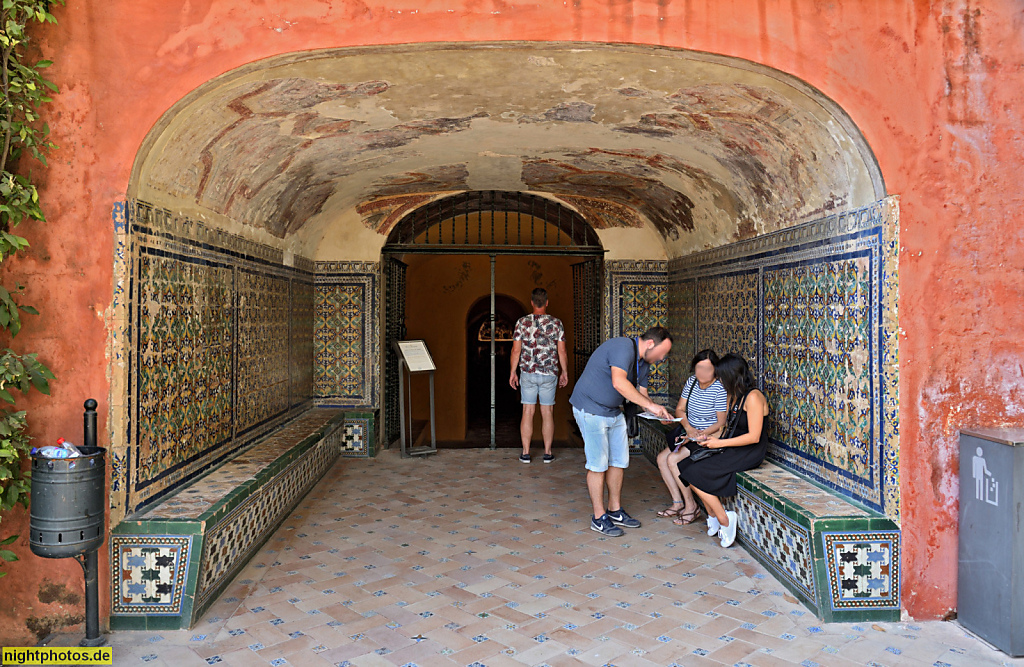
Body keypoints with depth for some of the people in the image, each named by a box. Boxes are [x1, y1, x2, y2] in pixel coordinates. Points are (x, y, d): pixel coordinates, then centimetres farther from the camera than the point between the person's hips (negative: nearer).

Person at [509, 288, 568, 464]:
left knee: (528, 412, 6)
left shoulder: (522, 322, -4)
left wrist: (513, 372, 5)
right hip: (549, 374, 0)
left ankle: (525, 453, 9)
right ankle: (547, 453, 13)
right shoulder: (556, 323, -3)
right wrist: (565, 372, 10)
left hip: (528, 373, 0)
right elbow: (562, 352, -1)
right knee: (547, 413, 8)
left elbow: (516, 350, -4)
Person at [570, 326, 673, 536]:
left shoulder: (644, 362, 9)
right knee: (598, 464, -4)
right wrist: (650, 405, -33)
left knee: (619, 461, 12)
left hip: (614, 412, 10)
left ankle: (614, 510, 25)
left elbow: (641, 392, 12)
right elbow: (619, 383, -36)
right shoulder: (624, 348, -23)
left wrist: (658, 412, -8)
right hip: (591, 410, -10)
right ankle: (599, 518, 7)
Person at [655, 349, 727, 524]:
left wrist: (701, 434, -25)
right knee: (662, 458, 0)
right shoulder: (692, 381, 3)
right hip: (690, 433, 9)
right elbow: (680, 409, 5)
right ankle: (678, 503, 6)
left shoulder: (720, 389, -19)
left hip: (710, 437, -9)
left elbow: (721, 423, -17)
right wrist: (689, 428, -14)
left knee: (673, 460, -21)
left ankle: (692, 506, -7)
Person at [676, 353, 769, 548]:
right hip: (731, 449, 9)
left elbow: (753, 437, -21)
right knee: (686, 466, -7)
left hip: (749, 453, -9)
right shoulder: (734, 395, 12)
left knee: (695, 474, -18)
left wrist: (720, 443, -16)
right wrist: (711, 437, 3)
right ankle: (713, 517, 0)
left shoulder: (753, 397, -17)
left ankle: (724, 520, -5)